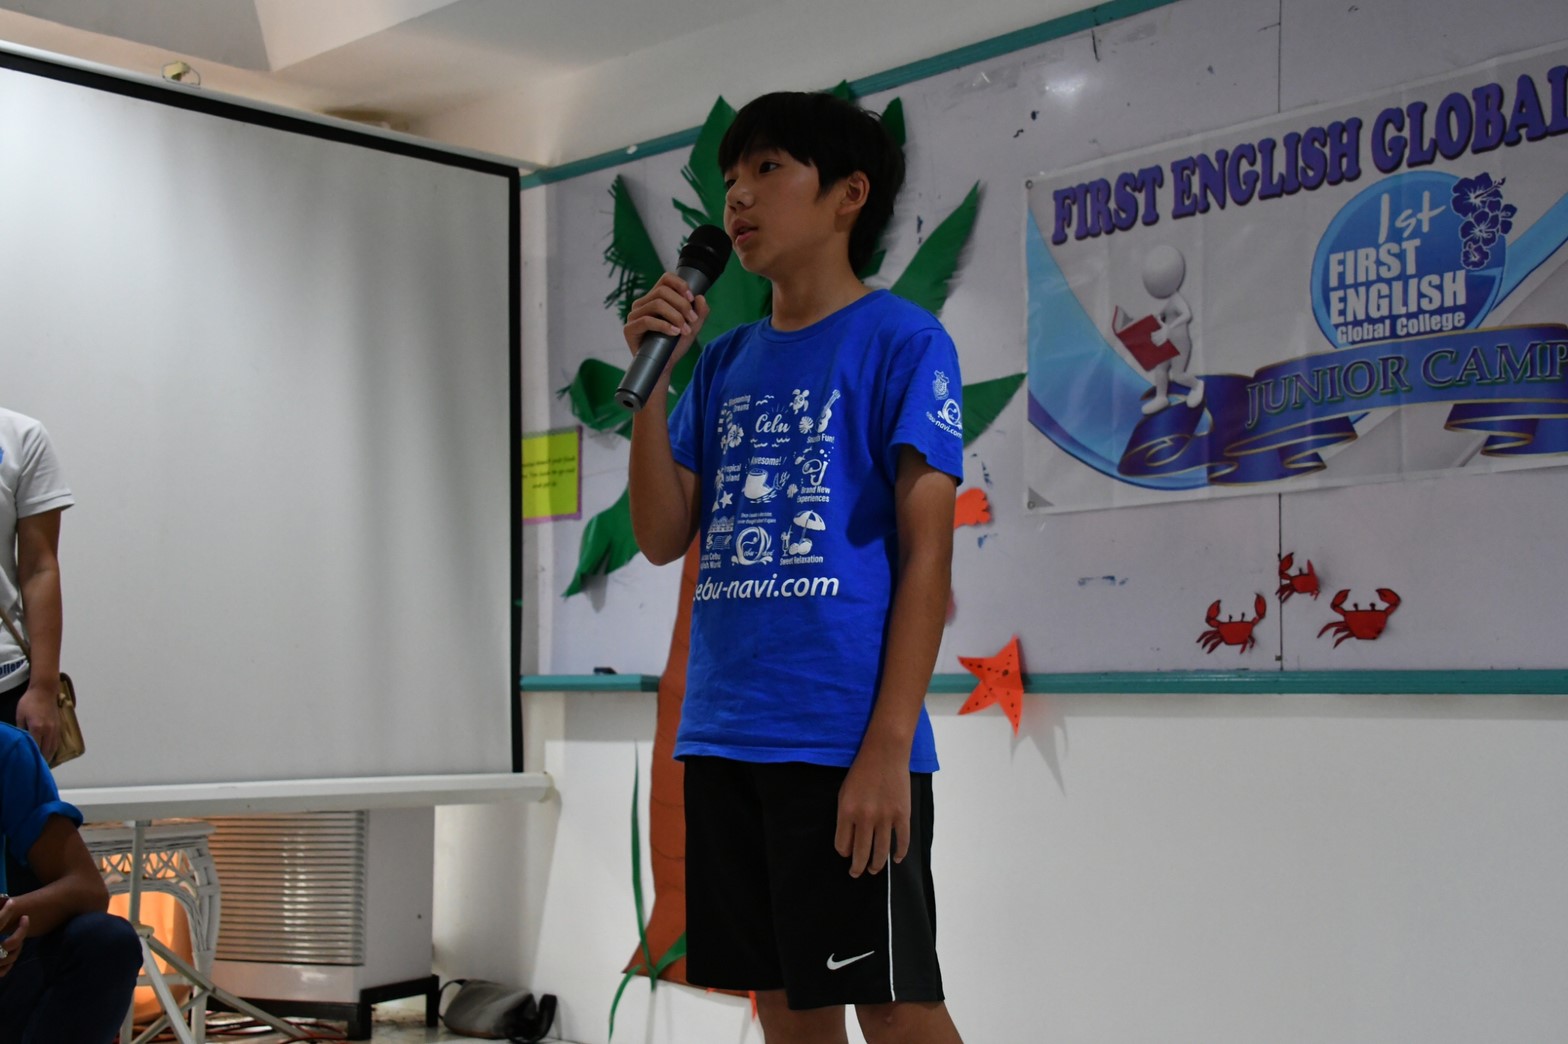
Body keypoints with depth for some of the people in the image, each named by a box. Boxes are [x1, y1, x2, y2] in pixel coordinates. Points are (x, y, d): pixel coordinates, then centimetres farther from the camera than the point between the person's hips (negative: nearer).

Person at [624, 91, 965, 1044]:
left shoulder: (903, 341, -3)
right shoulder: (726, 362, 15)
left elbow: (926, 554, -9)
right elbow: (665, 538, 11)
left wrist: (889, 747, -17)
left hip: (845, 740, -6)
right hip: (725, 738, 6)